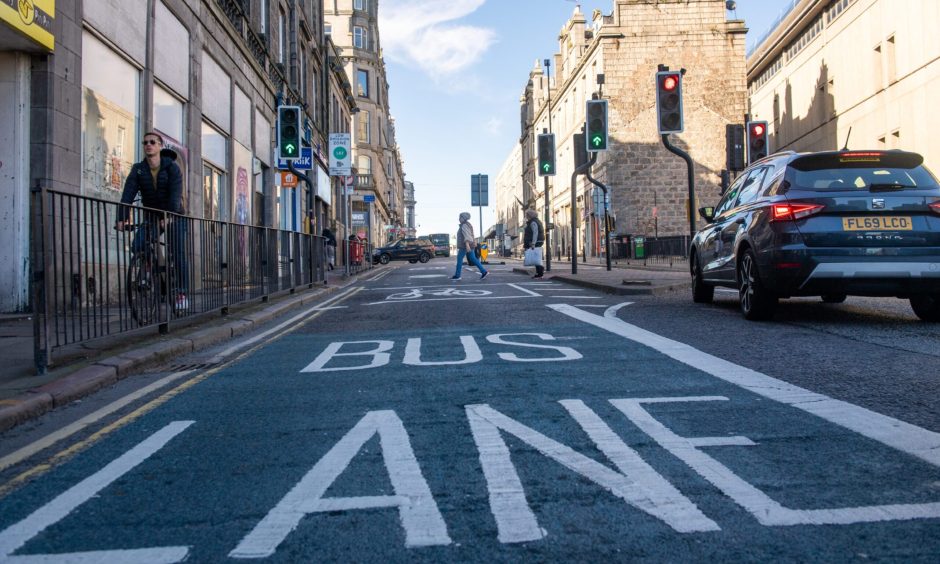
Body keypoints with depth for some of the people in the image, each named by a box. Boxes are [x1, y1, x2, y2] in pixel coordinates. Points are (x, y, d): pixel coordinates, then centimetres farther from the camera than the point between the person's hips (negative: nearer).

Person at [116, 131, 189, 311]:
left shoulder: (172, 167, -12)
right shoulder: (138, 169, -4)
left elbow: (175, 194, -26)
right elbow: (128, 194, -16)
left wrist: (170, 216, -42)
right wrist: (122, 218, -30)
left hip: (174, 216, -3)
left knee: (178, 254, -8)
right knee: (137, 246, -18)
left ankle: (182, 293, 1)